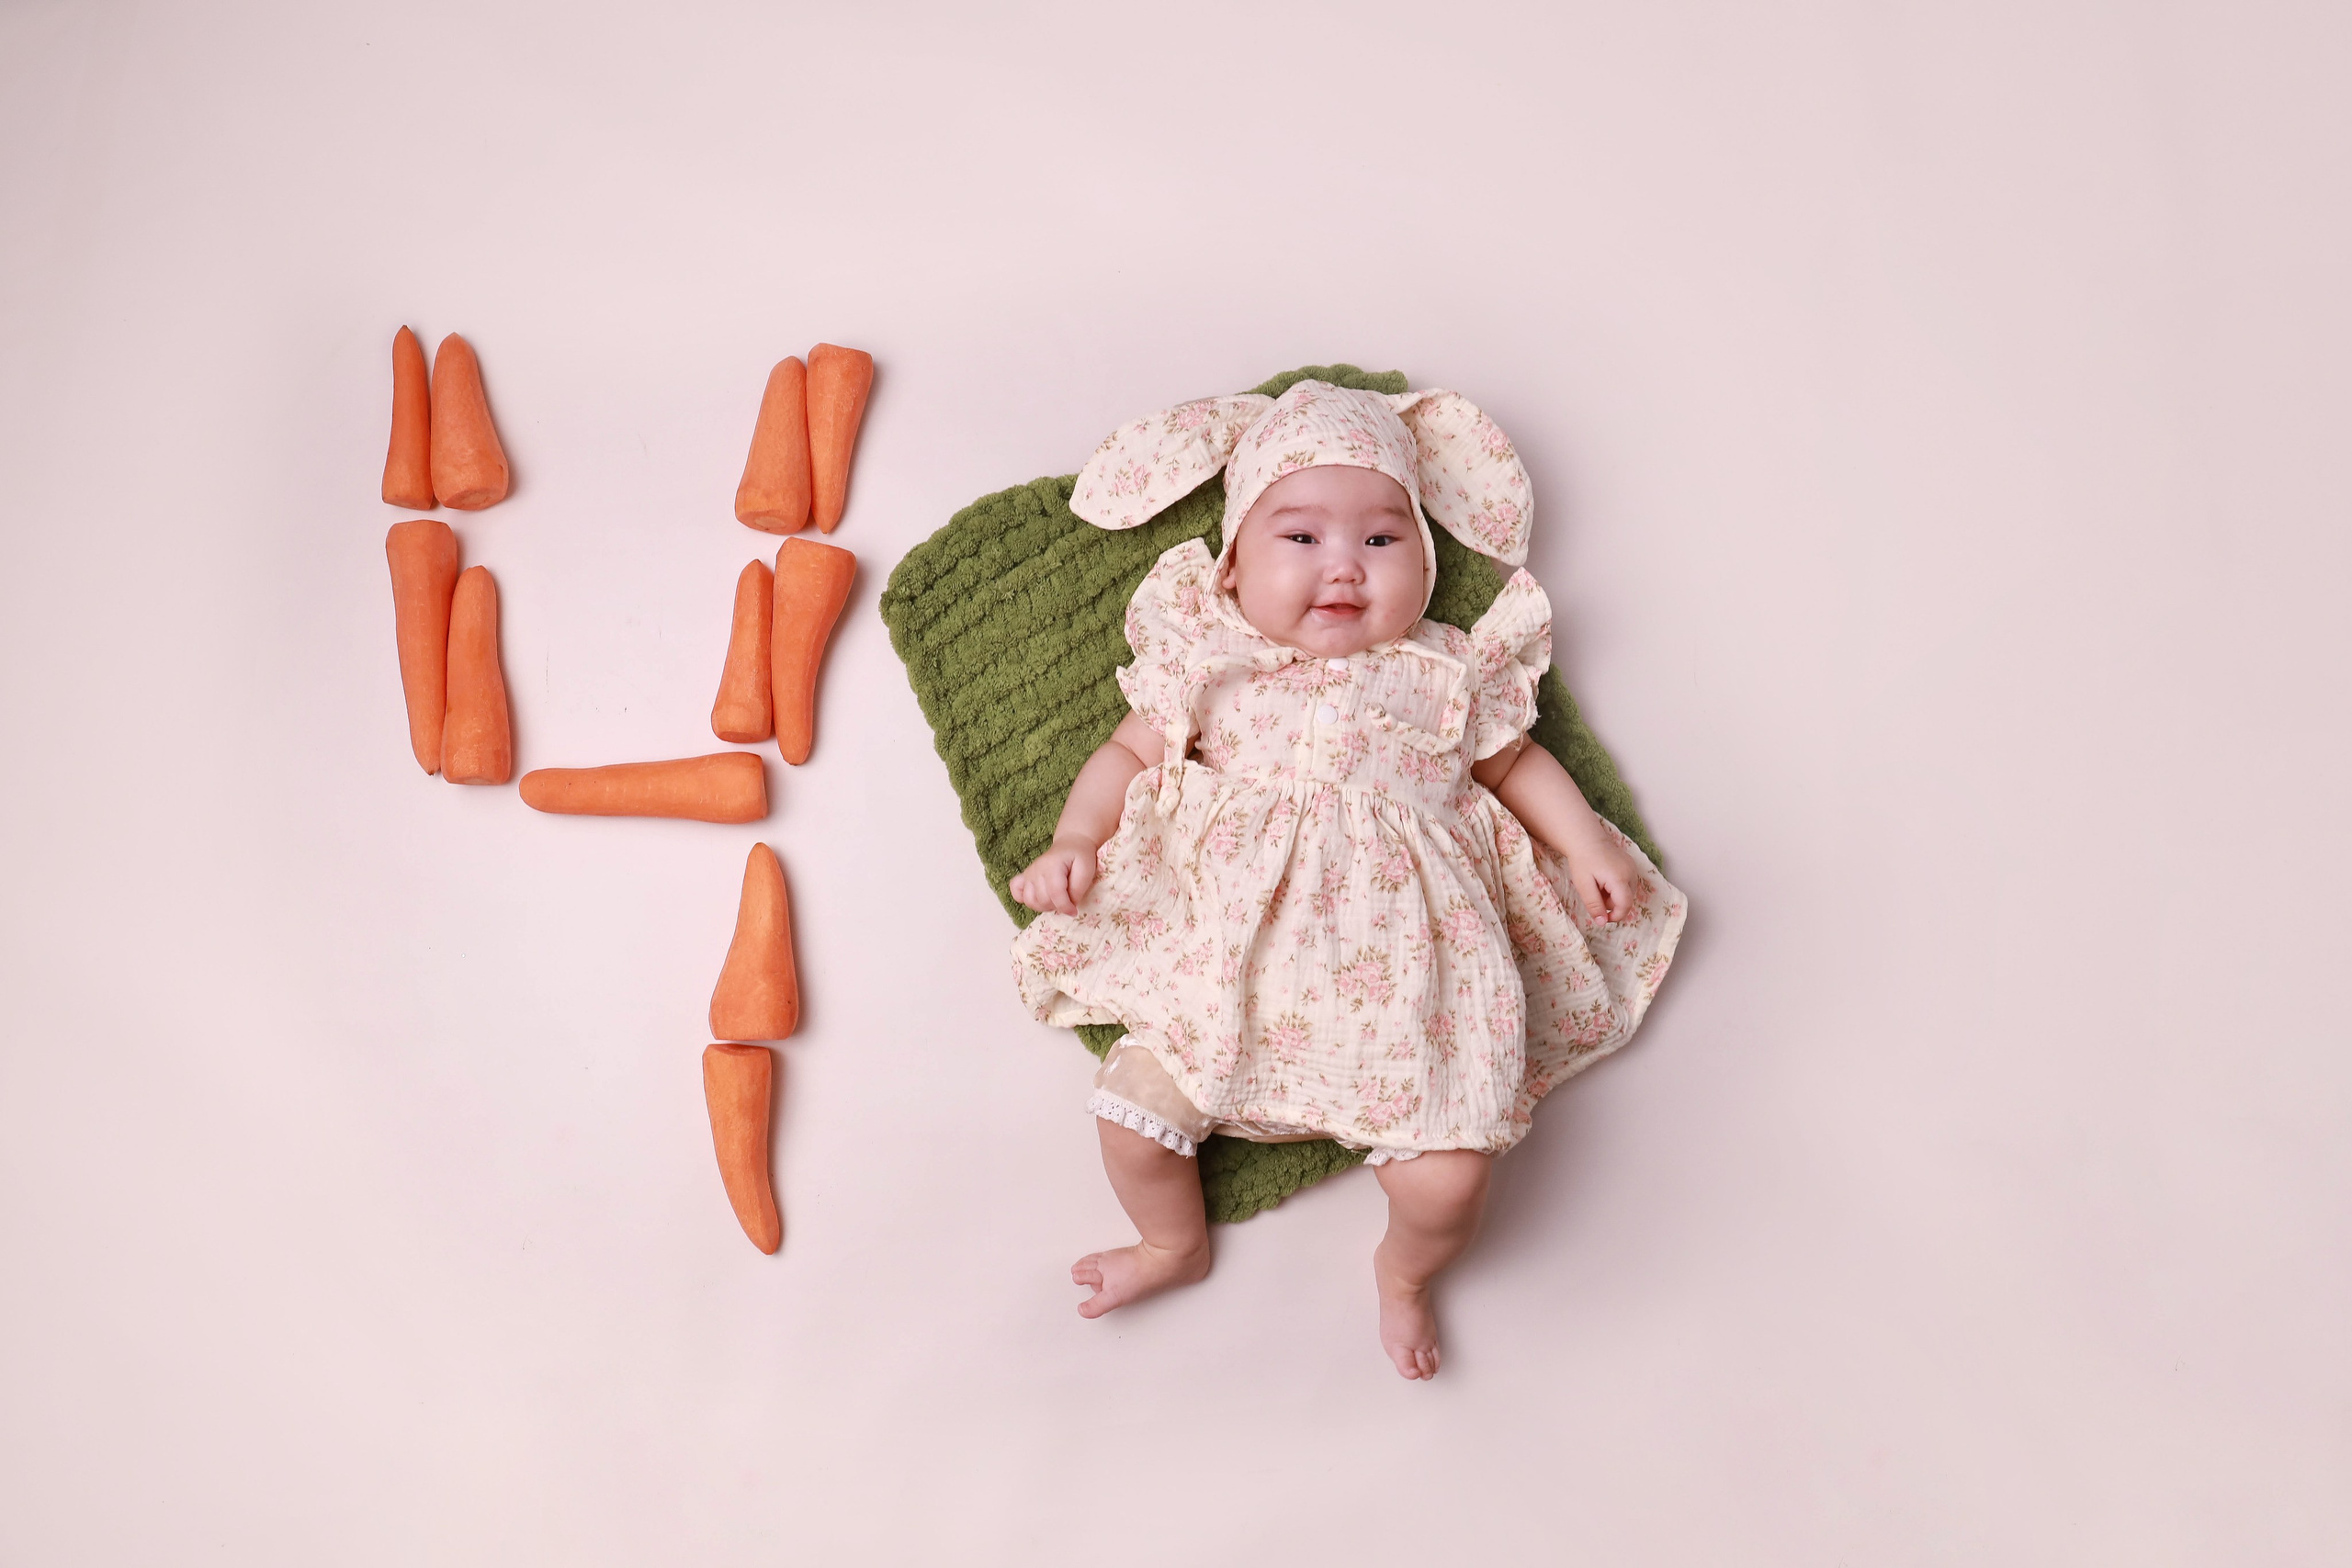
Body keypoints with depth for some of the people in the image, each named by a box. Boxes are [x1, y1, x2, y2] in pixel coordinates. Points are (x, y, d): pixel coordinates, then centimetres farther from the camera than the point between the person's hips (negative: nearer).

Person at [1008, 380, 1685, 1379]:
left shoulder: (1449, 671, 9)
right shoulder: (1211, 666, 7)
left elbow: (1514, 762, 22)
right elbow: (1131, 753, 15)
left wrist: (1586, 841, 10)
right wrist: (1076, 839, 1)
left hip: (1401, 969, -1)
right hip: (1229, 957, 1)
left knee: (1448, 1178, -14)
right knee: (1132, 1106, -9)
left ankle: (1403, 1272, 25)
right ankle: (1175, 1245, 27)